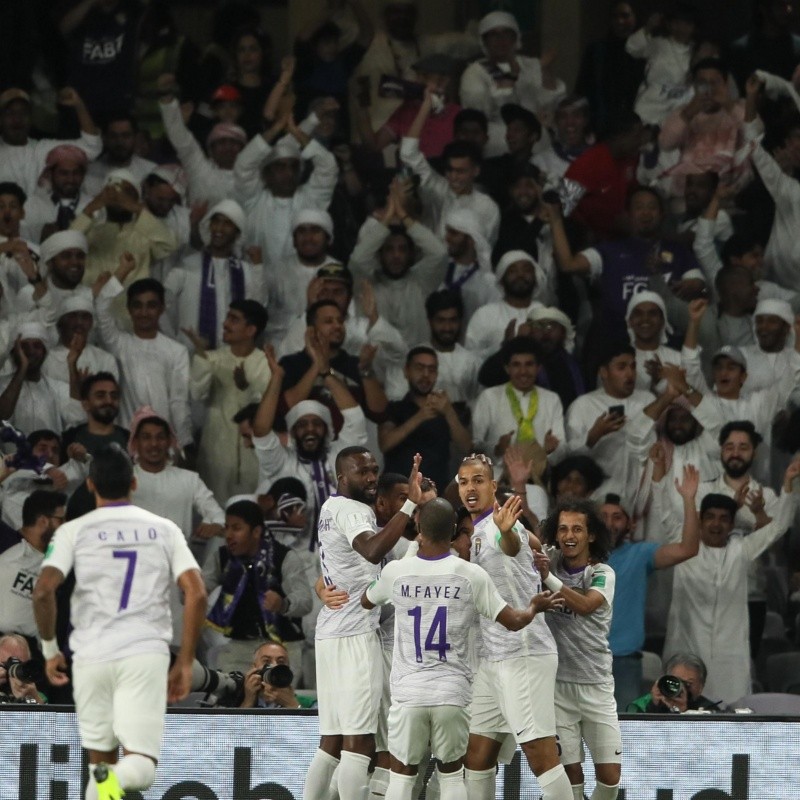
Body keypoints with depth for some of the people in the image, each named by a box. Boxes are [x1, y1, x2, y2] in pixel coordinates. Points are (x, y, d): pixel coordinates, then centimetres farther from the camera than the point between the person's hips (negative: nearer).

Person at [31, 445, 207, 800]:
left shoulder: (74, 531, 3)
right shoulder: (164, 530, 8)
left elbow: (43, 591, -9)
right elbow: (196, 594, 0)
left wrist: (50, 650, 5)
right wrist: (184, 663, 6)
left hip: (91, 655, 0)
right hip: (147, 654, 0)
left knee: (102, 761, 17)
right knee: (141, 767, -3)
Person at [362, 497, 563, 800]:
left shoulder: (395, 572, -3)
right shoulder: (471, 575, -6)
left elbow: (367, 601, 20)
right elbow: (513, 621, 0)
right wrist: (535, 607, 23)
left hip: (408, 693, 0)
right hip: (453, 694, 0)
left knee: (402, 774, 9)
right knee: (451, 773, 14)